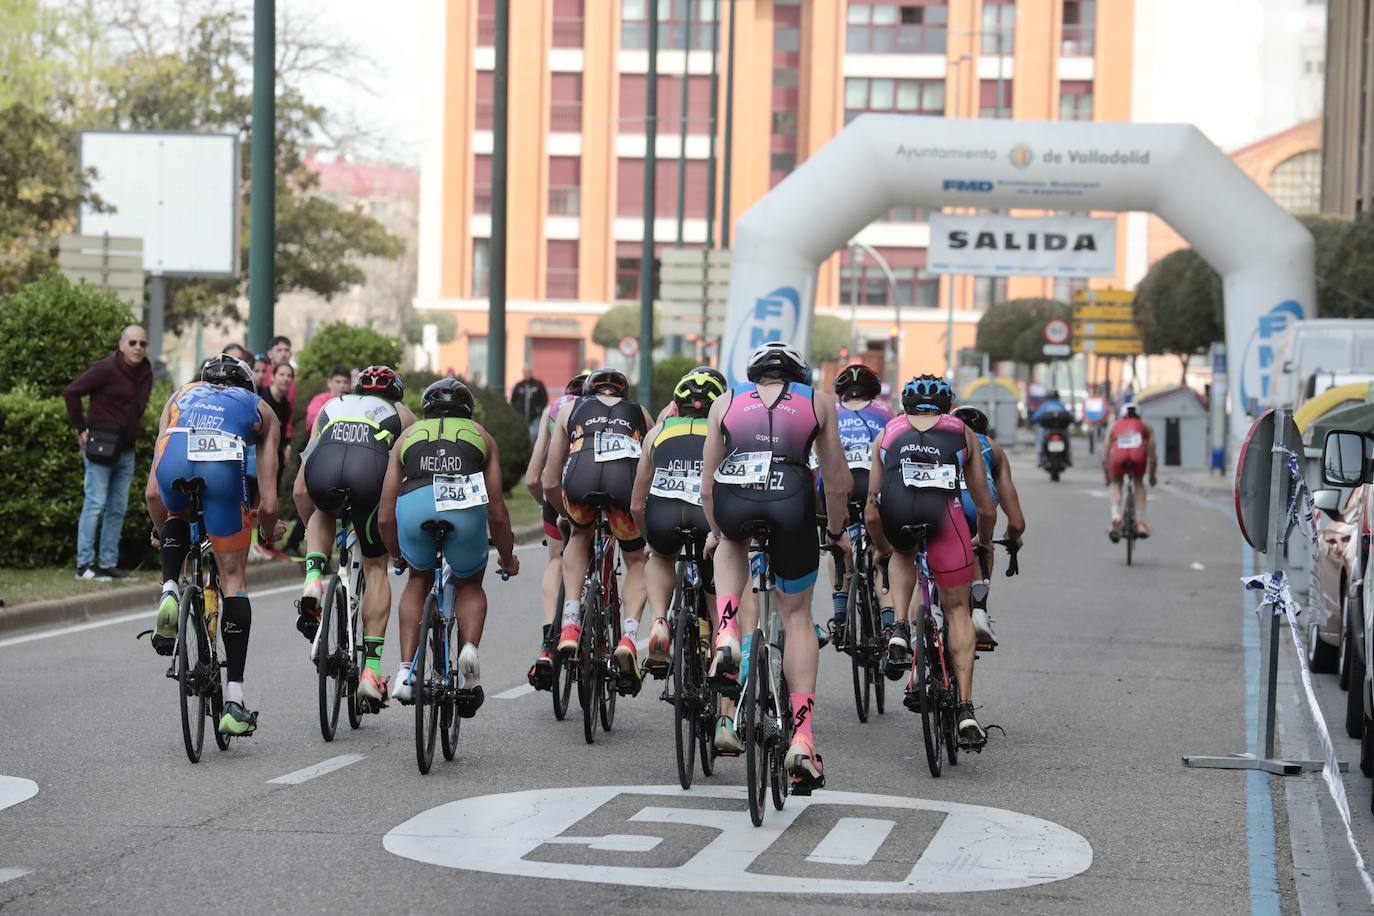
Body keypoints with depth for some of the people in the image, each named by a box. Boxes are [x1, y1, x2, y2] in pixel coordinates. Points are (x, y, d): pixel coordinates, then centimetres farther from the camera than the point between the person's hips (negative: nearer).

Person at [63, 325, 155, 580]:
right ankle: (85, 564, -5)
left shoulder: (145, 373, 10)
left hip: (126, 449, 7)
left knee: (118, 509, 8)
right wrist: (81, 429, -11)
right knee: (95, 504, -7)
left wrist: (135, 430, 14)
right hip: (102, 445, -7)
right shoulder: (106, 369, -13)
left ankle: (108, 563, 13)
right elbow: (71, 392, -13)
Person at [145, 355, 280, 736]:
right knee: (234, 579, 11)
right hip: (223, 464, -1)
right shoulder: (260, 408, 35)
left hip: (174, 459, 2)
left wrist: (162, 532, 52)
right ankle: (233, 702, 5)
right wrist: (268, 534, 48)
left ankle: (169, 592, 10)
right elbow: (268, 503, 27)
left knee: (177, 518, 38)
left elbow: (152, 493, 34)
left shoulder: (181, 395, 39)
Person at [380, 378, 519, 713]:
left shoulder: (408, 436, 33)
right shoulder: (481, 436, 32)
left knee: (418, 580, 28)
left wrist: (398, 555, 47)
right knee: (470, 585, 25)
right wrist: (507, 558, 45)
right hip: (465, 507, -1)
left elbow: (385, 518, 29)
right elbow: (497, 513, 30)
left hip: (413, 504, 1)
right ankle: (470, 647, -2)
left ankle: (406, 671, 15)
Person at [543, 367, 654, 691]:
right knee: (636, 562, 24)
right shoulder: (640, 414, 37)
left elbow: (550, 484, 34)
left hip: (581, 477, 0)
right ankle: (628, 637, 1)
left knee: (579, 535, 33)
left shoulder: (570, 409, 35)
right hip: (626, 478, 0)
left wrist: (566, 513, 52)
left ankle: (571, 622, 18)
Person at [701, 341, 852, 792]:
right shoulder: (817, 401, 24)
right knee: (797, 616, 17)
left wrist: (717, 530, 45)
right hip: (792, 503, -1)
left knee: (730, 545, 39)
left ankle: (727, 638, 16)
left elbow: (707, 487, 27)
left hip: (733, 501, 1)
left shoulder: (726, 402, 26)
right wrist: (837, 532, 42)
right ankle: (802, 737, 7)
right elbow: (837, 485, 24)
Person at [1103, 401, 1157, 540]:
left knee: (1116, 483, 28)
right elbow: (1152, 455, 29)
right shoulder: (1145, 427, 33)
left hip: (1119, 457, 0)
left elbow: (1105, 457, 32)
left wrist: (1106, 476, 44)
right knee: (1139, 482, 29)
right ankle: (1140, 523, 19)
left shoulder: (1115, 426, 34)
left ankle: (1116, 516, 3)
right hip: (1138, 455, 0)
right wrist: (1153, 475, 42)